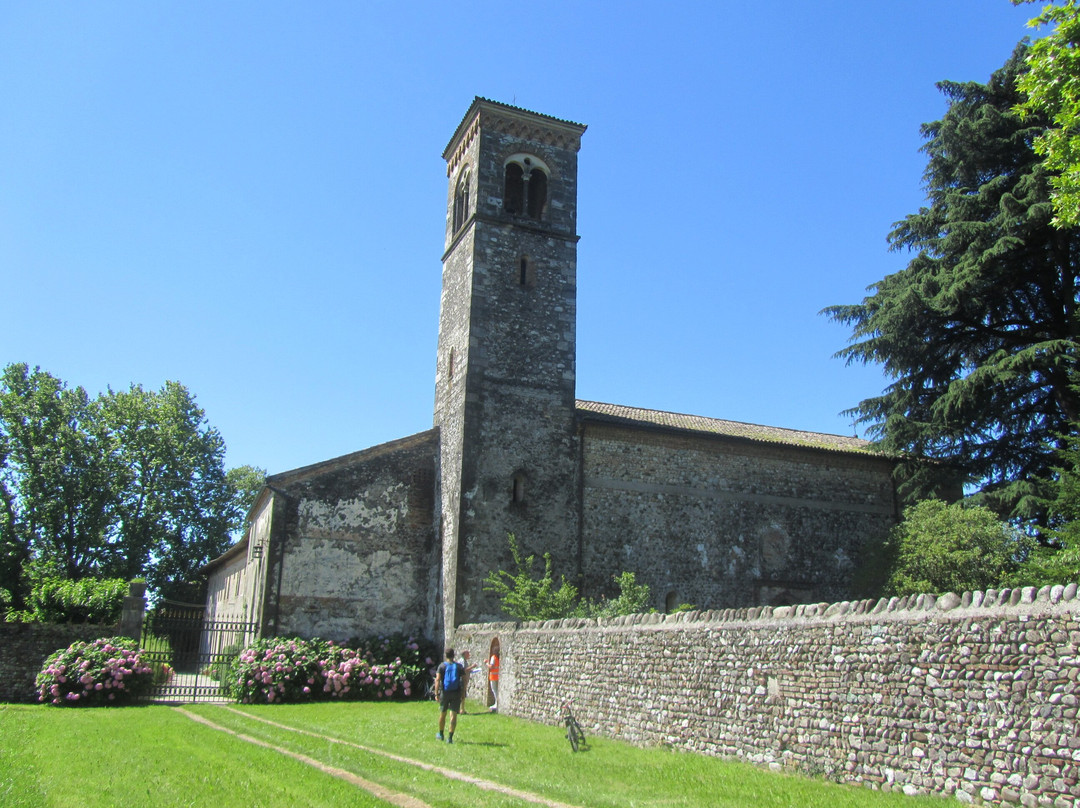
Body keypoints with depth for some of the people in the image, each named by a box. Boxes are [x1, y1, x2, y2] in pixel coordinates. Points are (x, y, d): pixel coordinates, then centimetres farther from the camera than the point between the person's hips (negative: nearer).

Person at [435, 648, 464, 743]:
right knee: (453, 715, 0)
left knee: (442, 714, 16)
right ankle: (450, 737, -6)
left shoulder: (442, 666, -1)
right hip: (456, 693, 0)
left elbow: (437, 679, -10)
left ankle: (440, 734, 33)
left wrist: (436, 693, -11)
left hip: (444, 693, 0)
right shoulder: (459, 666, 2)